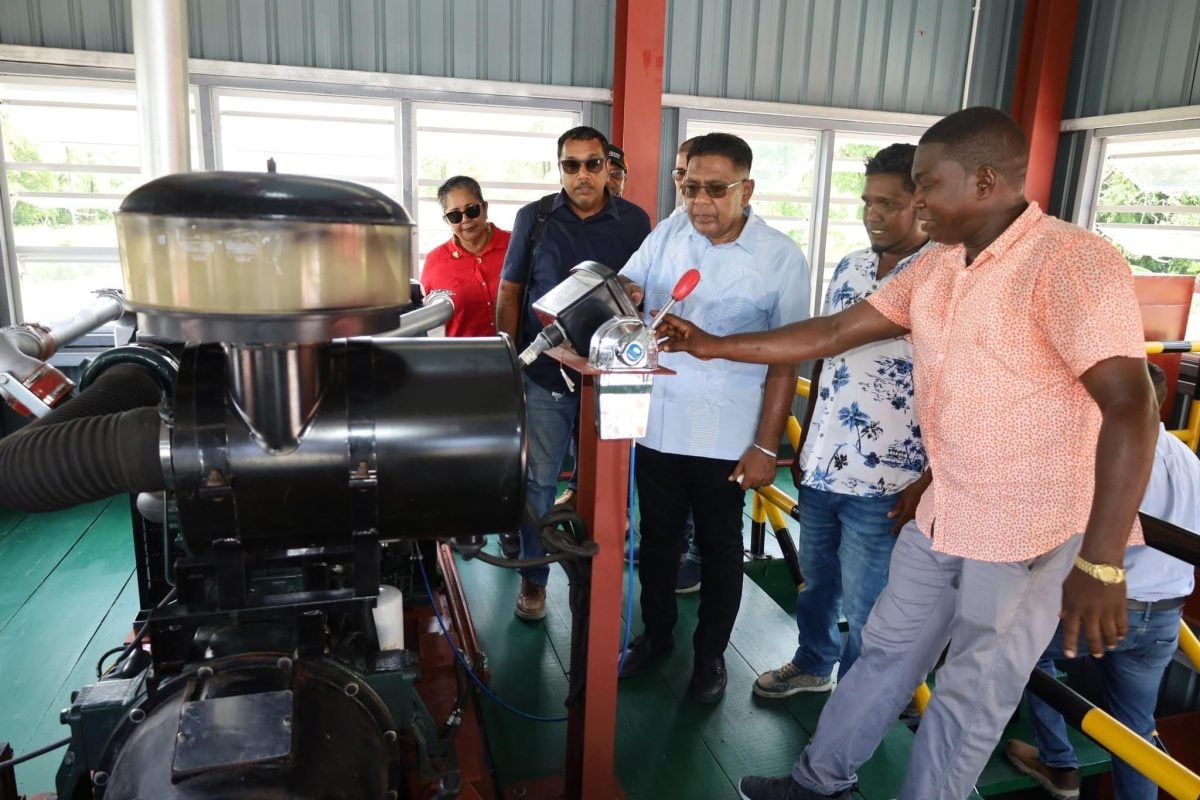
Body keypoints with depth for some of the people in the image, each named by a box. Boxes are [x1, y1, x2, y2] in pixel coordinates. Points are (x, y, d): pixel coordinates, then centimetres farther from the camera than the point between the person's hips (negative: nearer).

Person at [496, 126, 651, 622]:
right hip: (545, 373, 0)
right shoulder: (534, 218, 1)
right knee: (539, 479, 6)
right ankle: (533, 578, 22)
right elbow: (510, 291, 5)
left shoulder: (634, 221, 2)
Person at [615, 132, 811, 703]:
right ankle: (656, 633, 42)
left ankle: (710, 652, 37)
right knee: (658, 539, 20)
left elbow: (786, 359, -8)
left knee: (719, 550, 15)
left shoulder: (781, 258, -10)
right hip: (657, 425, 3)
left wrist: (766, 446, -10)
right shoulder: (668, 233, -1)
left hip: (726, 440, -3)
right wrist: (623, 294, -25)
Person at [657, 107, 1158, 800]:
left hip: (1037, 532, -7)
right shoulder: (935, 268, 5)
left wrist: (1100, 563, -29)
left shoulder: (1073, 262, -20)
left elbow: (1130, 407, -26)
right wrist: (714, 346, 5)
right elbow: (834, 333, 7)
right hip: (945, 514, 8)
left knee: (974, 694, 11)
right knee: (888, 651, 19)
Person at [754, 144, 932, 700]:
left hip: (884, 480, -6)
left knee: (865, 606, 10)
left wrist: (928, 483, -15)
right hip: (821, 465, 6)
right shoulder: (849, 268, 7)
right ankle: (813, 664, 46)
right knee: (816, 579, 23)